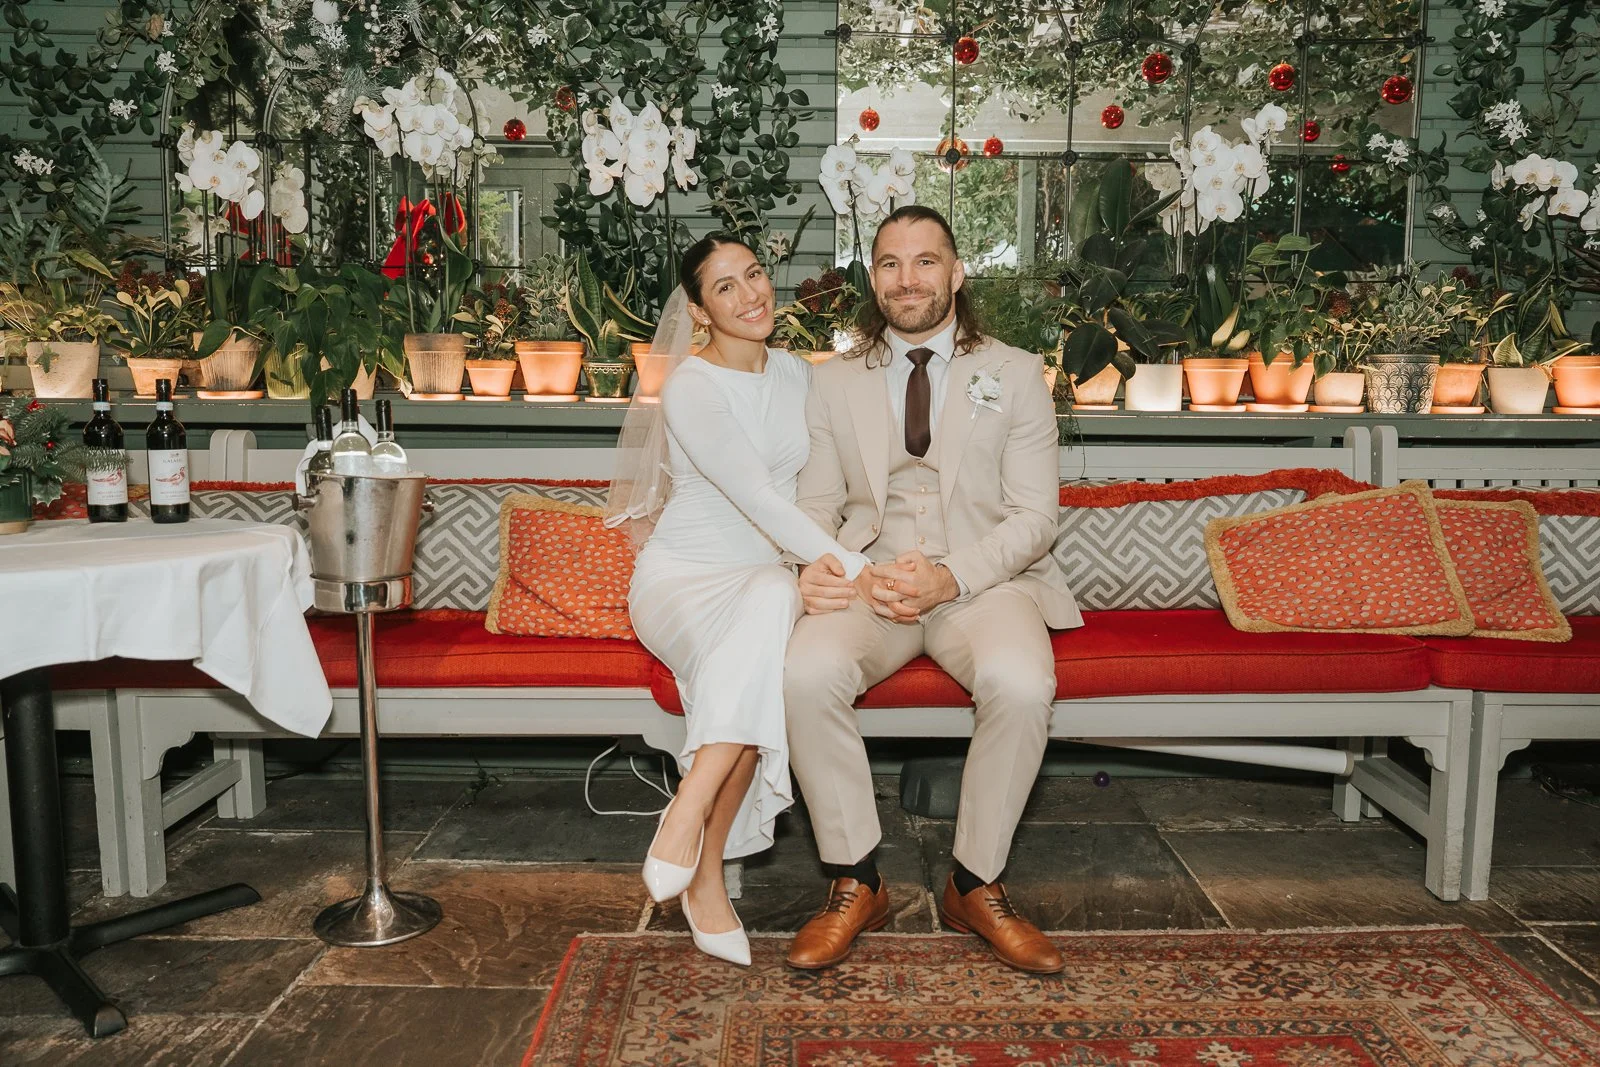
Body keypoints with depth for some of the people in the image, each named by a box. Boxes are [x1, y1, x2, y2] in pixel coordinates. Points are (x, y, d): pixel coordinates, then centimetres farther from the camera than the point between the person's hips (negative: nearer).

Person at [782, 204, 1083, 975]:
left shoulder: (1016, 375, 10)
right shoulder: (834, 382, 15)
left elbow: (1034, 516, 1)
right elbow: (816, 505, 10)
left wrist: (950, 577, -17)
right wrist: (814, 566, -15)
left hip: (985, 581, -1)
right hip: (869, 583, 1)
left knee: (1022, 683, -33)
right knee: (806, 674, -30)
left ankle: (976, 886, -9)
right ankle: (855, 883, -10)